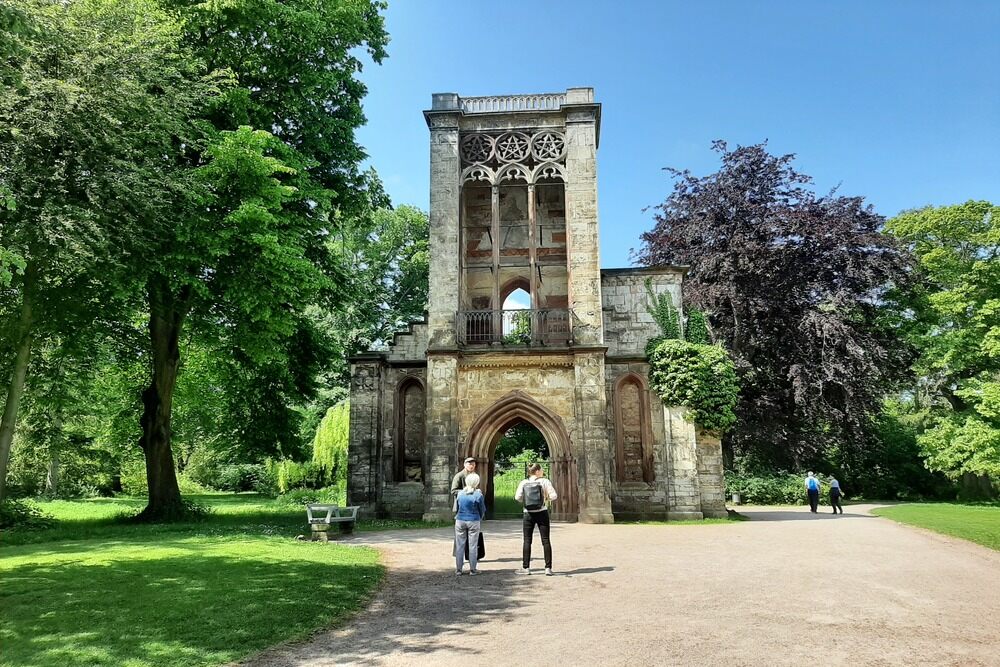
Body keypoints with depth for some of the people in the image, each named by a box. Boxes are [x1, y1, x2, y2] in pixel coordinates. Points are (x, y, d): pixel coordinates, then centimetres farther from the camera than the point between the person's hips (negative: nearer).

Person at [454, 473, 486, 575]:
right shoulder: (478, 495, -11)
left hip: (460, 520, 3)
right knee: (473, 545, 6)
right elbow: (482, 510, 0)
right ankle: (472, 569, 9)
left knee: (460, 545, 9)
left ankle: (458, 569, 12)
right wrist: (480, 519, 18)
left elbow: (456, 507, 10)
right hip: (473, 521, -2)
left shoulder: (460, 493, -2)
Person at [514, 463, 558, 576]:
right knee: (545, 540, 6)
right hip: (542, 513, -1)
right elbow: (553, 496, -9)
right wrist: (546, 497, 10)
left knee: (527, 540, 8)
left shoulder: (523, 483, -1)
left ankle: (526, 567, 8)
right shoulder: (544, 481, -5)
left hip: (528, 514, 1)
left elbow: (517, 497, -7)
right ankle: (548, 568, 4)